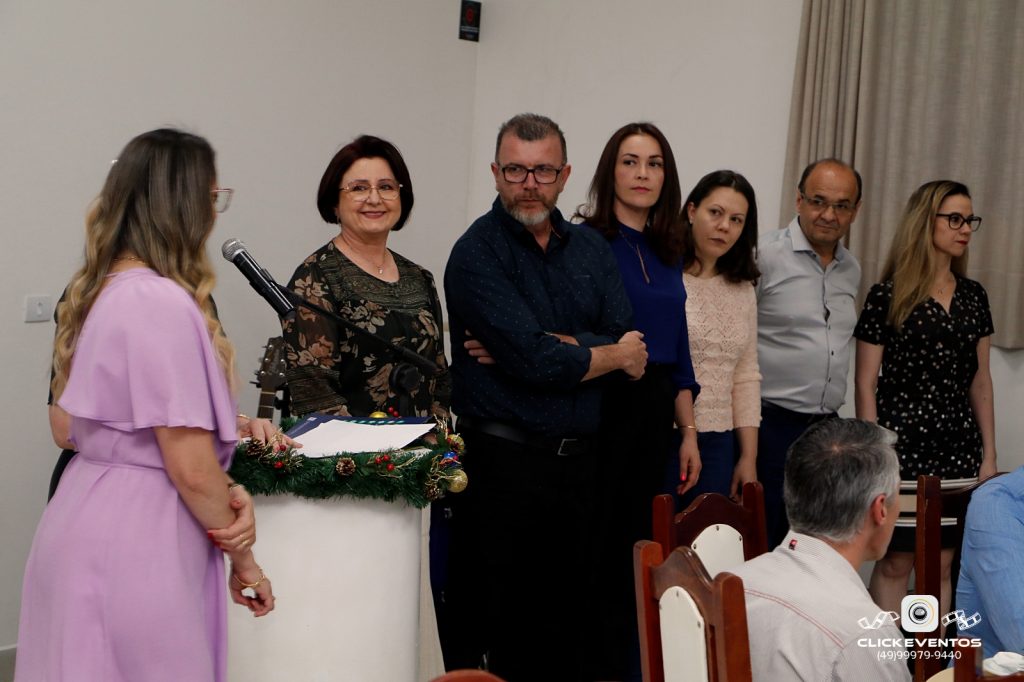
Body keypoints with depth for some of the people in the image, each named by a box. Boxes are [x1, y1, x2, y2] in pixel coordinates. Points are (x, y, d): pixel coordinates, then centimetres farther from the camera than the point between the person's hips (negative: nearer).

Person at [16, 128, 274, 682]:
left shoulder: (97, 292, 8)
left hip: (86, 522, 9)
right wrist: (243, 557, -5)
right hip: (137, 544, -9)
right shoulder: (164, 303, -19)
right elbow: (191, 469, -20)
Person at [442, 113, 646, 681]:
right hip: (502, 461, -5)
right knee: (501, 623, 3)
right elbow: (532, 362, -19)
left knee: (568, 622, 13)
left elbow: (628, 346, -2)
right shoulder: (477, 253, -8)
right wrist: (612, 355, -4)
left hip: (579, 458, 5)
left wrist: (536, 346, -15)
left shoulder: (591, 249, 11)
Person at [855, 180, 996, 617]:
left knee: (942, 564, 9)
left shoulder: (973, 296, 10)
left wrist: (989, 454, 11)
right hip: (904, 443, -5)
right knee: (897, 561, 1)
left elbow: (980, 380, 14)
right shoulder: (887, 297, -6)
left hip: (958, 448, 5)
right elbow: (865, 385, -5)